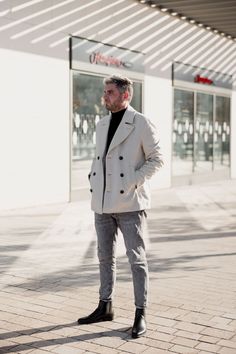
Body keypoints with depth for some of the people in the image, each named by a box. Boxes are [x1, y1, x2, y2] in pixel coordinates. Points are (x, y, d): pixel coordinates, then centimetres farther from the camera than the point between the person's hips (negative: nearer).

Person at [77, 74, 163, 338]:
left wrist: (133, 181, -15)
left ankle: (140, 314, 9)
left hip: (129, 202, -6)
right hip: (103, 202, 6)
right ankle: (105, 307, 27)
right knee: (105, 256, 14)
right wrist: (93, 180, 5)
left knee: (136, 259, -1)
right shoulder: (102, 125, 13)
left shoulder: (141, 124, -6)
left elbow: (156, 159, -5)